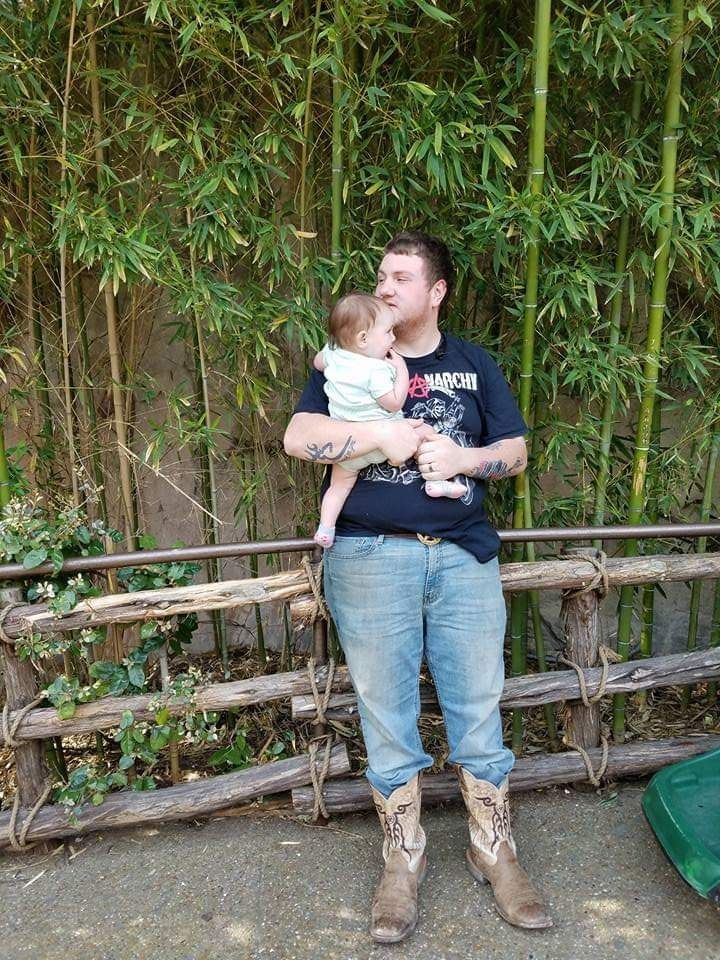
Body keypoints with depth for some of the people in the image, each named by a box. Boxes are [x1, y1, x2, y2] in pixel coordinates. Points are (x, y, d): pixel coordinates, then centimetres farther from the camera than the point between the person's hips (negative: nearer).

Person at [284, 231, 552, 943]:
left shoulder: (474, 364, 15)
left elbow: (515, 452, 11)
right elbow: (298, 437, -4)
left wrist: (462, 458, -9)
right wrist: (382, 434, -14)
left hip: (464, 557, 2)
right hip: (371, 558, -1)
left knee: (479, 710, 8)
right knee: (386, 716, 7)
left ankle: (495, 853, 29)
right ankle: (403, 860, 27)